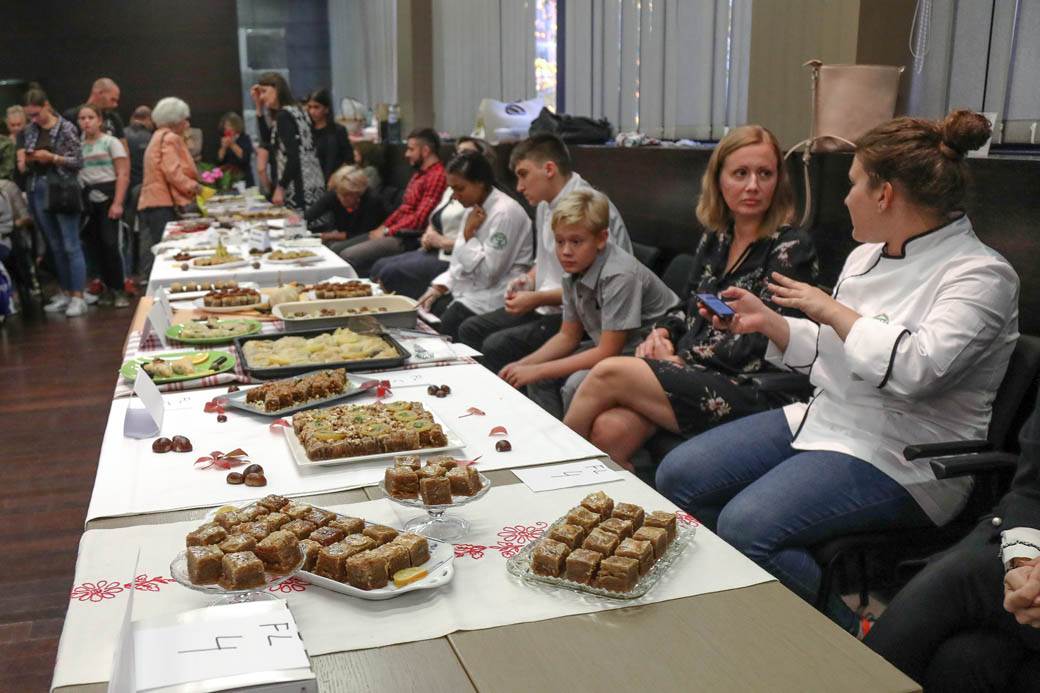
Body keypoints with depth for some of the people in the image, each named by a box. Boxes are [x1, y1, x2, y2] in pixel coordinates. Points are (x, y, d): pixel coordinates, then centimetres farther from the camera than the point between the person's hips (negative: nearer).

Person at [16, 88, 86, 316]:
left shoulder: (66, 128, -6)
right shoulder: (30, 130, 10)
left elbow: (78, 162, -8)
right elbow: (25, 155, 22)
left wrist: (52, 157, -17)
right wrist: (23, 157, 0)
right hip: (38, 191, 6)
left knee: (71, 246, -5)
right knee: (55, 247, 11)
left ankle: (78, 297, -3)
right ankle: (64, 294, 18)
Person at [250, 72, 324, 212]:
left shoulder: (284, 115, -10)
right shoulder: (295, 110, 17)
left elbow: (293, 156, -19)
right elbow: (269, 141, 29)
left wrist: (280, 187, -14)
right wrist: (259, 108, 24)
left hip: (299, 189, -9)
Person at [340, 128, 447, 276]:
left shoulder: (437, 176, -14)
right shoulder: (419, 174, 19)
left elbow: (419, 219, -19)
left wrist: (386, 232, -11)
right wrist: (382, 227, 7)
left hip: (408, 239, -11)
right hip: (394, 232, 11)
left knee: (347, 257, -22)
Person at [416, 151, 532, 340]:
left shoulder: (505, 213, -18)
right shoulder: (474, 208, 9)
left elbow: (487, 274, -20)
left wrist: (469, 234, -17)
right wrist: (439, 287, 4)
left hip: (492, 297, -8)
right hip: (468, 288, 8)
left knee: (442, 329, -20)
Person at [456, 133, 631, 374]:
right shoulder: (545, 204, 9)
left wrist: (537, 299, -19)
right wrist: (529, 280, 5)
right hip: (546, 307, 10)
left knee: (497, 346, -24)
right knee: (470, 330, 3)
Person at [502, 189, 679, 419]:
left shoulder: (619, 276, -27)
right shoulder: (573, 273, -3)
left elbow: (607, 352, -25)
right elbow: (568, 336, 8)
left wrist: (537, 370, -21)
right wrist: (523, 365, -7)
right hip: (613, 348, 8)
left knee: (578, 384, -27)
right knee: (538, 377, -2)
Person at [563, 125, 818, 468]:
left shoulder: (790, 248, -5)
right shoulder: (714, 239, 15)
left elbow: (759, 347, -12)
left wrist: (682, 359, -8)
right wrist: (662, 333, 2)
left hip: (749, 391, -5)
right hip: (693, 374, 5)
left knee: (609, 374, -21)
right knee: (610, 430, -26)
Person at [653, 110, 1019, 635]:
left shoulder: (980, 276, -14)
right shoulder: (867, 255, 12)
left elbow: (914, 367, -31)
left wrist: (831, 309, -19)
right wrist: (768, 322, 7)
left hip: (898, 460, -8)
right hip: (825, 417, 9)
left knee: (747, 526, -28)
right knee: (679, 476, -3)